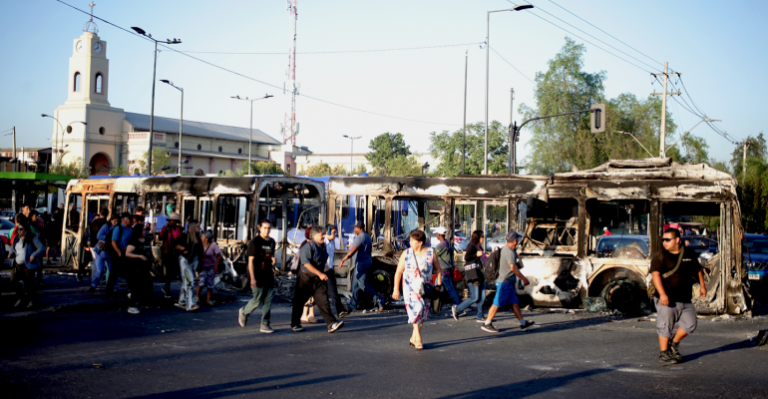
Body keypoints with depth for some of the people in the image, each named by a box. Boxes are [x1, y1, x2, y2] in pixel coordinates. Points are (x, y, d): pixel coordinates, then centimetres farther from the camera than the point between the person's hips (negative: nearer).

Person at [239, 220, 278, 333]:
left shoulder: (272, 242, 12)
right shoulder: (254, 242, -8)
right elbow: (251, 260, -11)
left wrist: (273, 259, 0)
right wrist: (252, 278, -17)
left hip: (268, 276, 6)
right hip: (258, 276, -6)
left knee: (268, 301, 3)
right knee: (257, 300, -3)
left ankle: (265, 325, 8)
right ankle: (244, 312, 25)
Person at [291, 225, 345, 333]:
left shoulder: (323, 246, 8)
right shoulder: (307, 247, -16)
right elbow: (306, 263, -26)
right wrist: (320, 274, -31)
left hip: (318, 280, 6)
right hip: (306, 278, -6)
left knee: (323, 301, -7)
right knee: (299, 302, 8)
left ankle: (331, 324, -15)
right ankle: (295, 324, 24)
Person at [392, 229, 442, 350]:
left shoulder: (431, 253, -3)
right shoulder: (406, 254, -2)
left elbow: (438, 269, 6)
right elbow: (398, 272, 1)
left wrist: (439, 286, 0)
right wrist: (396, 289, -2)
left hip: (425, 288, 2)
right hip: (410, 287, -2)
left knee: (422, 312, 6)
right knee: (415, 309, -15)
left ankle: (413, 338, 22)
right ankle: (418, 339, -9)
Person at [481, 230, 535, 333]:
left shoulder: (504, 248, 10)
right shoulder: (509, 252, -19)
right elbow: (513, 267, -26)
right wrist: (524, 278, -20)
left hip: (508, 283, 10)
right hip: (505, 282, -10)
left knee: (515, 303, 11)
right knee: (497, 304, -3)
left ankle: (523, 323, 15)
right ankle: (487, 324, 4)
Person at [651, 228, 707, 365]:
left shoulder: (690, 254, 9)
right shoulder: (660, 256, -7)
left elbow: (698, 270, 24)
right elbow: (655, 274, -16)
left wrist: (702, 285, 17)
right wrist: (662, 294, -26)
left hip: (685, 299, 5)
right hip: (667, 300, -5)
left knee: (690, 324, 7)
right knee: (665, 326, -1)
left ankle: (674, 344, 27)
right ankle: (663, 353, 11)